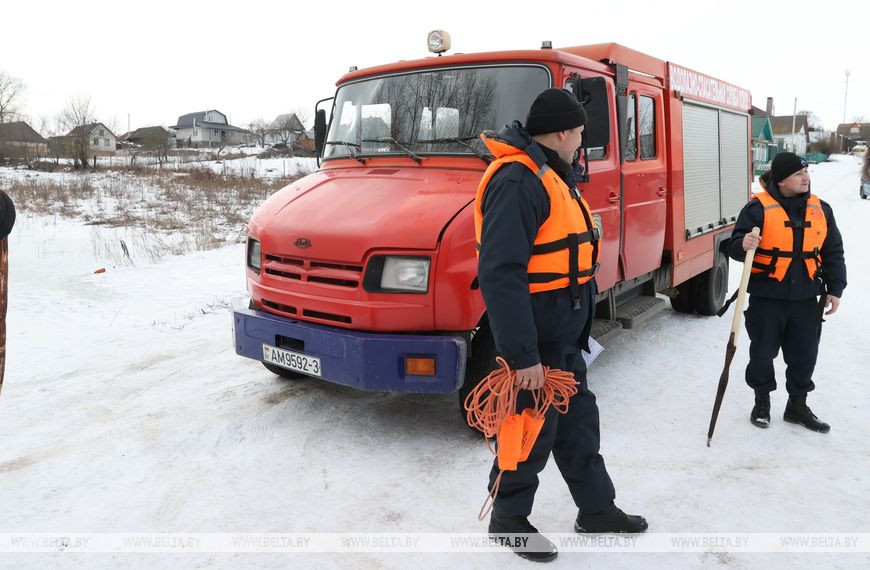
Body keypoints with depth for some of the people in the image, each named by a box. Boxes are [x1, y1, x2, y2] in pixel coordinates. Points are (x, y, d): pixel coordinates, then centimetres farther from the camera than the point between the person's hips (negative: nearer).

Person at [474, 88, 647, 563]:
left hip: (563, 336, 10)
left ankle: (597, 509, 38)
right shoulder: (517, 180, -22)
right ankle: (507, 519, 27)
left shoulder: (551, 176, 13)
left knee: (578, 422, 21)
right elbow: (500, 274, -29)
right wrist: (523, 356, -28)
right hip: (536, 342, -10)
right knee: (533, 432, 5)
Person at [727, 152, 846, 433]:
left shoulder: (820, 209, 6)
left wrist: (835, 289, 7)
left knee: (804, 354, 11)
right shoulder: (758, 207, -10)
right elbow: (735, 247, -11)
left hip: (806, 298, 4)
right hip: (767, 297, -4)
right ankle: (762, 401, 29)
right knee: (763, 352, 8)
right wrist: (744, 245, -35)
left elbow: (833, 252, 12)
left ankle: (797, 405, 30)